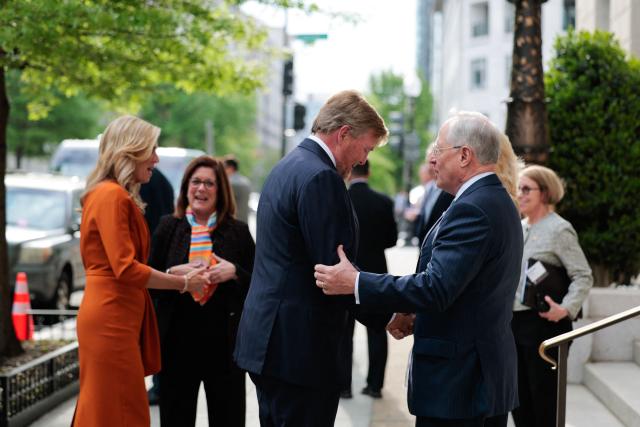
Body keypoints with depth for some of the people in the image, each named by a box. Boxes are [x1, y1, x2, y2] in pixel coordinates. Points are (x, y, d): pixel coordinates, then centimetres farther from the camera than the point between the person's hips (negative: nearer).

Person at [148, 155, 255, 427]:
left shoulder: (237, 231, 4)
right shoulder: (168, 227, 6)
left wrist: (234, 272, -13)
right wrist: (173, 274, -12)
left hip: (224, 342, 0)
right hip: (178, 341, 0)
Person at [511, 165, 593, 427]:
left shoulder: (559, 229, -10)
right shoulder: (519, 228, 13)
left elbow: (583, 276, -14)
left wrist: (567, 308, -26)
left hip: (543, 322, -7)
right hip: (515, 322, 7)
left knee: (544, 399, 0)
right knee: (519, 399, 12)